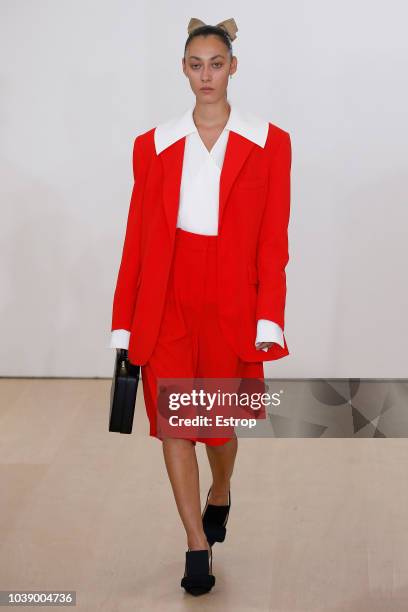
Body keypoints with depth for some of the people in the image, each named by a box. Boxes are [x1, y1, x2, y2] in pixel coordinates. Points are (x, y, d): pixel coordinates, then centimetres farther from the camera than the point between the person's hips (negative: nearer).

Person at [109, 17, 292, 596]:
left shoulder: (269, 142, 0)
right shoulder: (155, 144, 4)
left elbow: (273, 240, -2)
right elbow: (138, 237, 3)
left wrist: (269, 320, -9)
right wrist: (124, 323, 2)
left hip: (232, 299, -1)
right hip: (167, 298, 1)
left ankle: (220, 494, 43)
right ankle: (198, 544, 12)